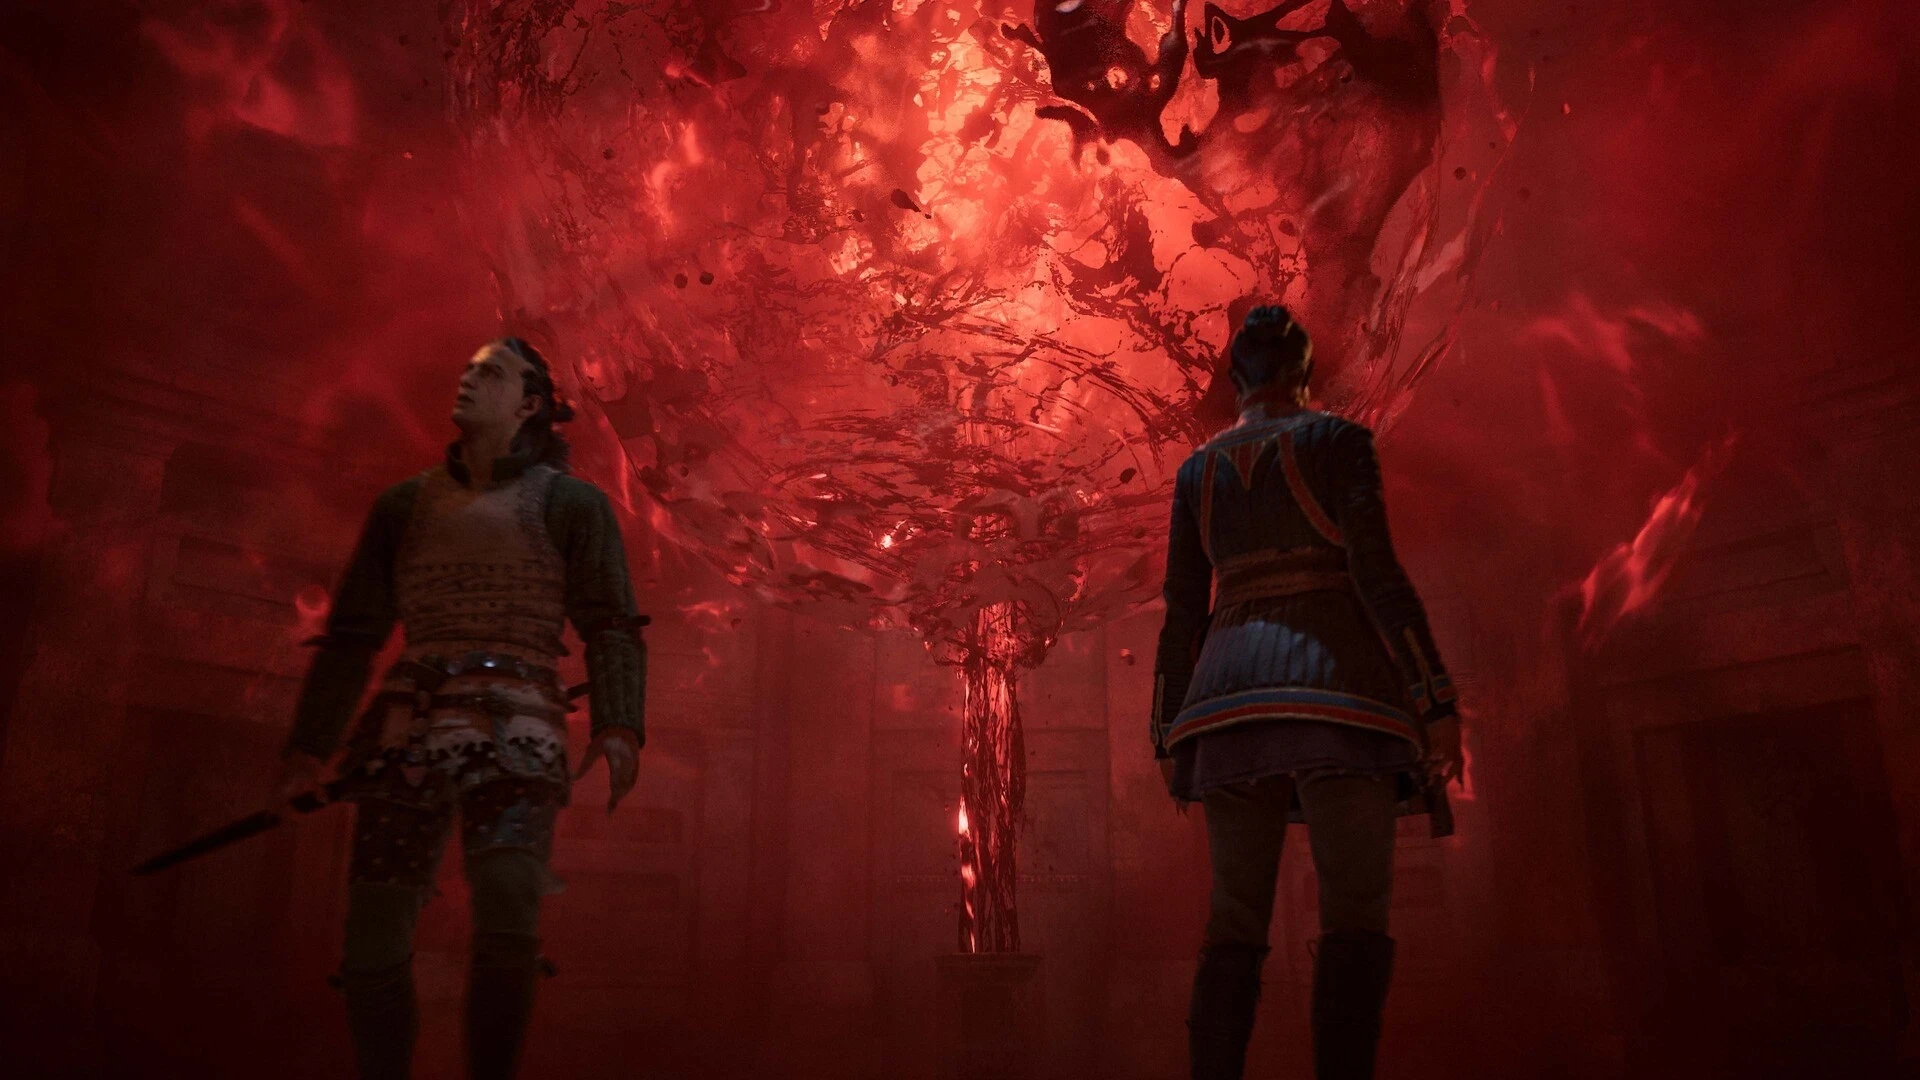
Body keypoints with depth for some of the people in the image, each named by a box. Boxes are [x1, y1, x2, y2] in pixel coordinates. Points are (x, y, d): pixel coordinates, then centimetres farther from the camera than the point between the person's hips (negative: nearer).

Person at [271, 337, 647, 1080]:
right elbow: (352, 635, 17)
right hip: (408, 732, 4)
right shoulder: (404, 505, 18)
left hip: (513, 734, -3)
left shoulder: (570, 502, 8)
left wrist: (619, 725, -17)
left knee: (508, 926, -23)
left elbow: (611, 627, -1)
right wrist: (308, 747, 10)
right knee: (373, 941, -1)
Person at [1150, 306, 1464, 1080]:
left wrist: (1170, 737, 13)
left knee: (1235, 929, 1)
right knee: (1354, 921, -9)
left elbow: (1182, 611, 13)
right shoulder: (1338, 438, 5)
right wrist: (1436, 701, -11)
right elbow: (1377, 571, -9)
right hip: (1333, 687, -4)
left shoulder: (1197, 469, 18)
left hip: (1236, 695, 5)